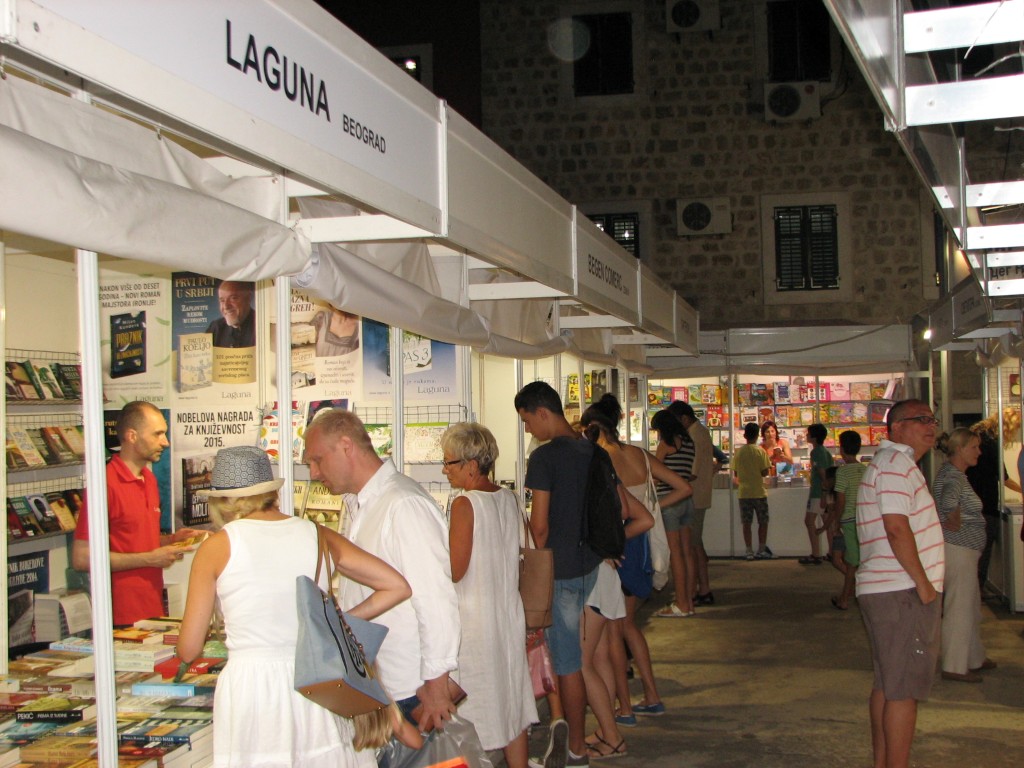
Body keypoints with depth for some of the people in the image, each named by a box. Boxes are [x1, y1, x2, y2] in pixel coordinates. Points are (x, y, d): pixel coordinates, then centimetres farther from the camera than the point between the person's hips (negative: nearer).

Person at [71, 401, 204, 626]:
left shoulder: (149, 478, 12)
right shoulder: (107, 483, -15)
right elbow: (81, 558, -19)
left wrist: (171, 539, 6)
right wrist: (149, 558, -15)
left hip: (155, 608, 8)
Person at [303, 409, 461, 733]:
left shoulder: (405, 506, -19)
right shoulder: (359, 506, 13)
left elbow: (436, 602, -21)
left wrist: (436, 687, -19)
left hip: (411, 691, -8)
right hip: (369, 685, 8)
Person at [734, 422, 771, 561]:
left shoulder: (738, 452, 0)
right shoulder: (760, 451, -9)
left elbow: (736, 473, 4)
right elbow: (765, 472, -11)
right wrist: (758, 473, 9)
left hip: (743, 492, 2)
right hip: (758, 492, -2)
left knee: (746, 523, 6)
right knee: (763, 522, 10)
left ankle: (749, 551, 6)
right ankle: (761, 550, 10)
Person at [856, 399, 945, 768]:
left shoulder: (891, 462, 21)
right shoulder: (896, 463, -14)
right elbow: (897, 528, -22)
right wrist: (923, 584, -17)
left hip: (884, 590, 11)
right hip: (903, 592, -11)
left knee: (887, 683, 15)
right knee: (903, 689, -6)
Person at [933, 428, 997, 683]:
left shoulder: (949, 472, 12)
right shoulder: (954, 477, -20)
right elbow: (948, 502, -41)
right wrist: (955, 524, -25)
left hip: (964, 550, 11)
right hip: (958, 549, -11)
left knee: (972, 607, 20)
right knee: (959, 608, -3)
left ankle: (974, 658, 32)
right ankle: (955, 667, 5)